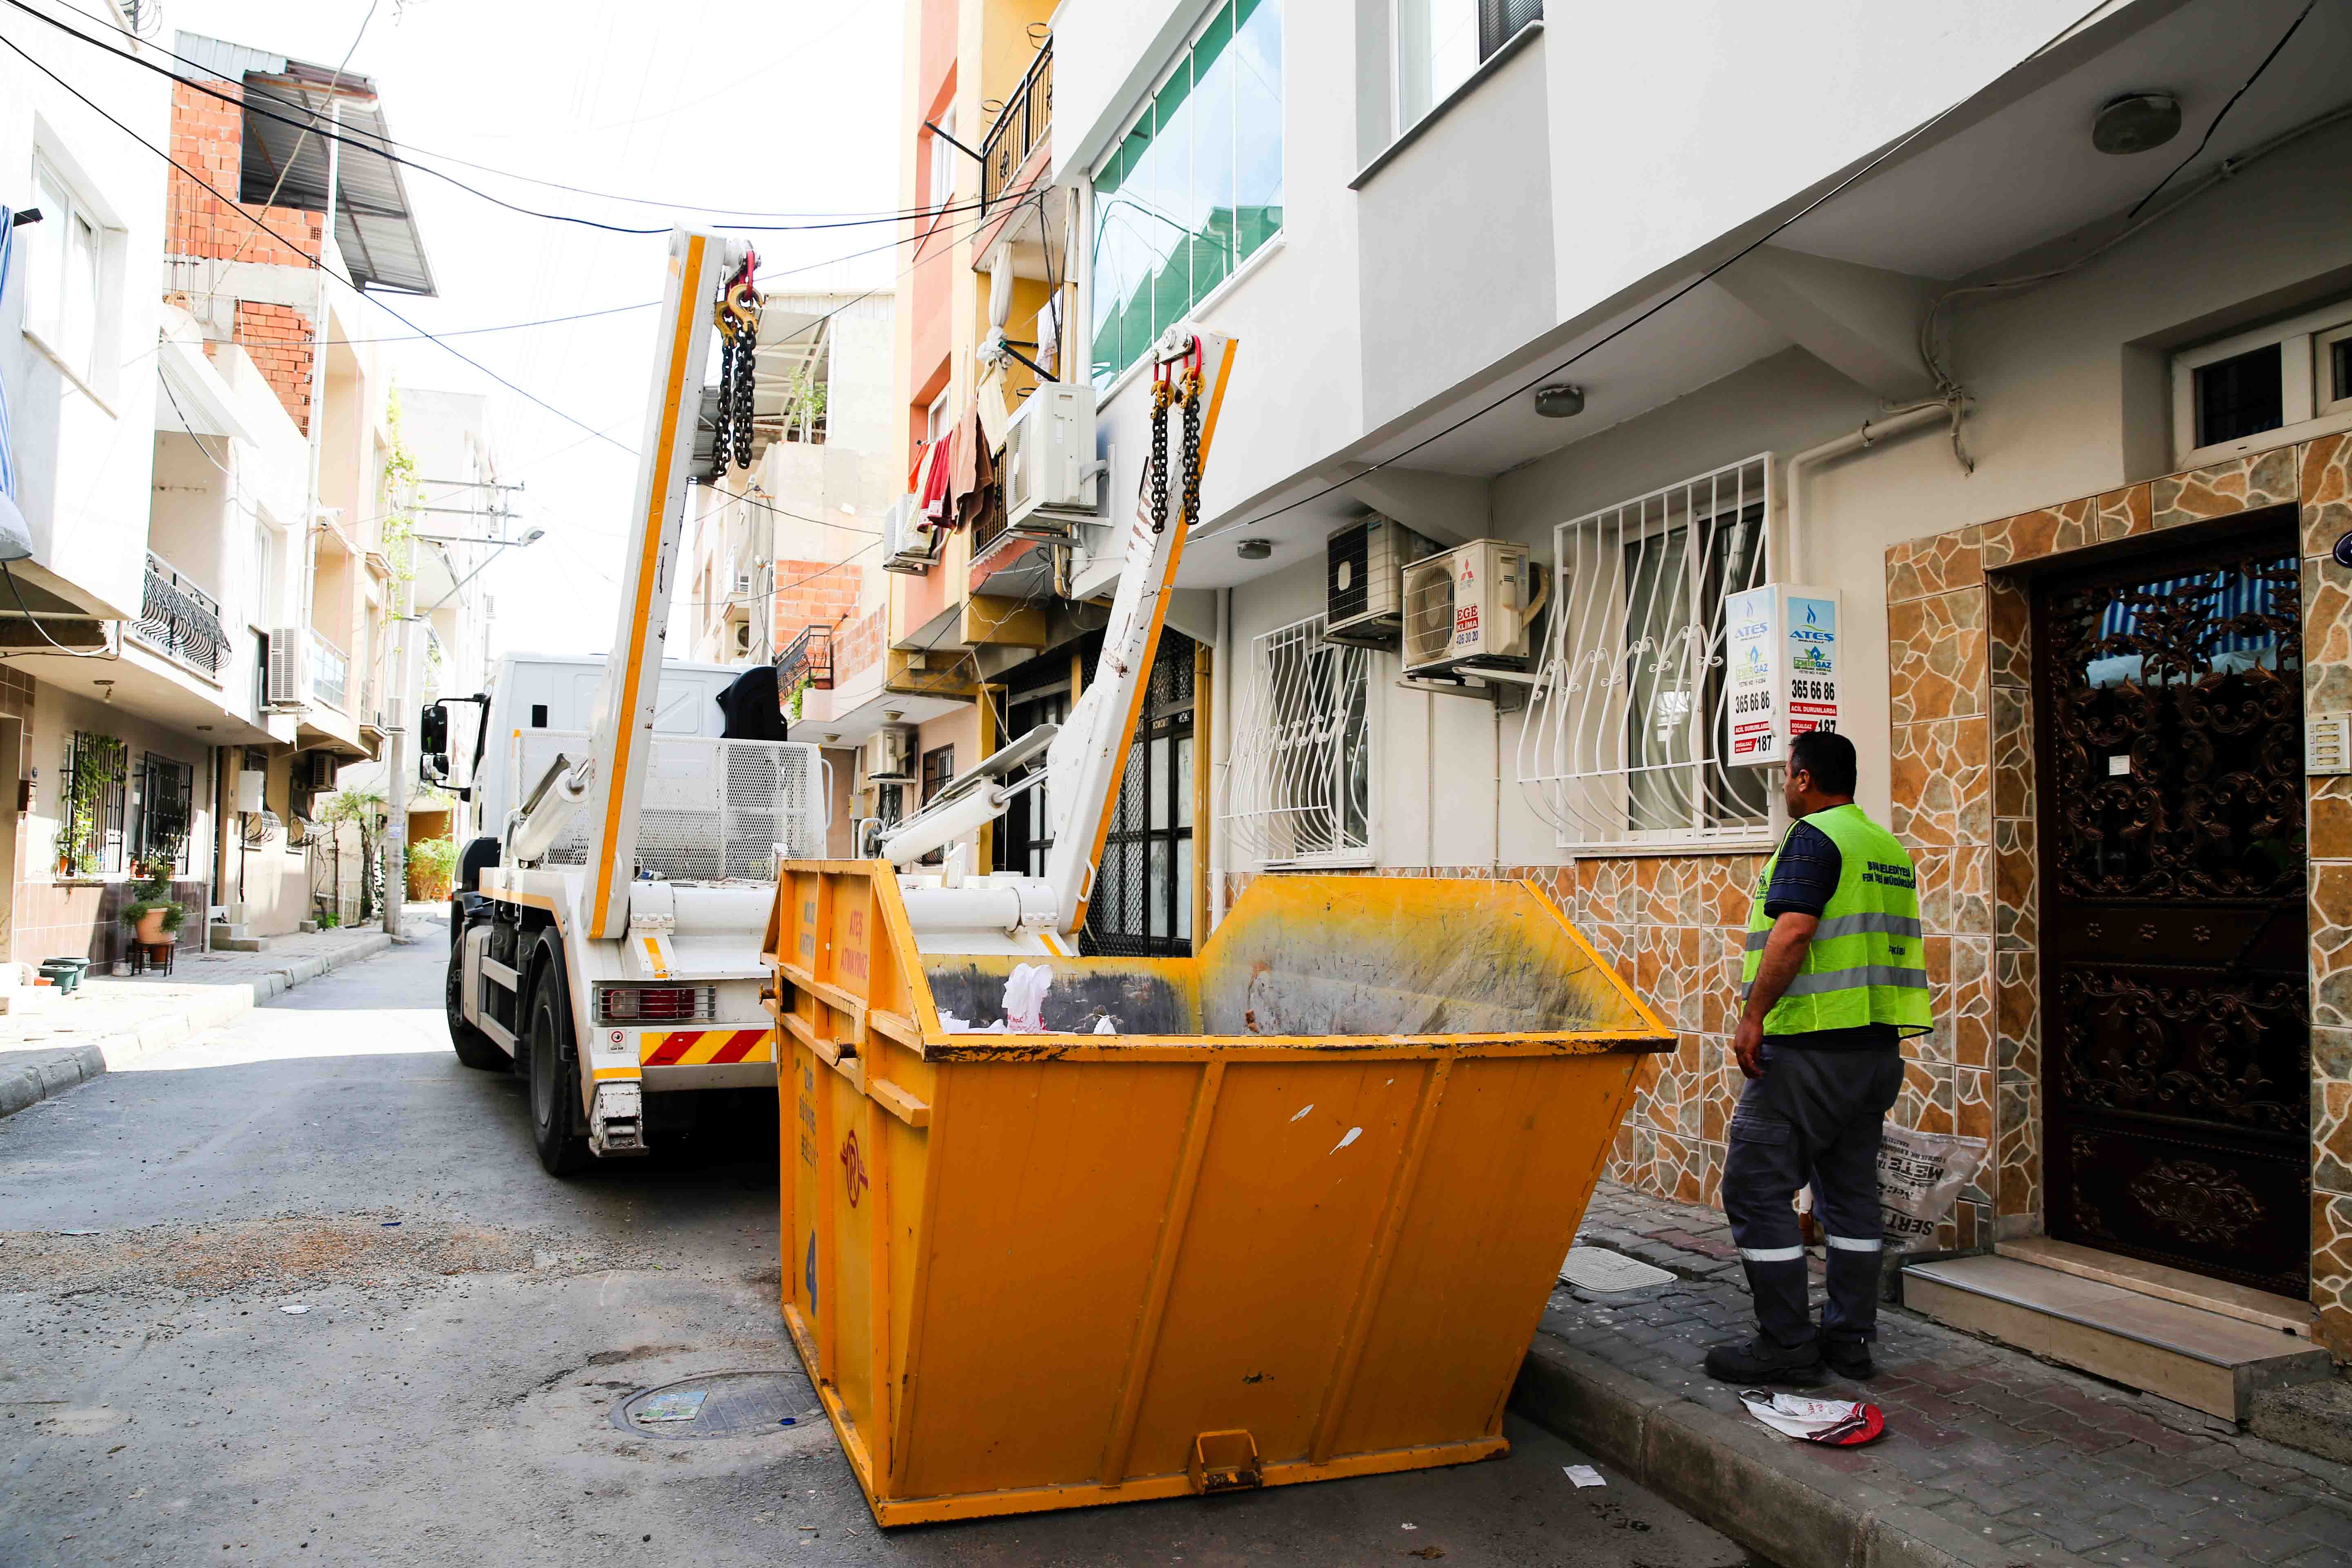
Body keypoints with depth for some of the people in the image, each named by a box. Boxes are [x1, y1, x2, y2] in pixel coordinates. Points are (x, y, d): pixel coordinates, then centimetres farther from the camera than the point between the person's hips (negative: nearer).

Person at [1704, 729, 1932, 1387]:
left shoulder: (1813, 839, -11)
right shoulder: (1890, 849, 16)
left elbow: (1793, 932, -24)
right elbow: (1896, 948, 21)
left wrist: (1753, 1017, -21)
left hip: (1809, 1046, -10)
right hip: (1877, 1046, 10)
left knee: (1755, 1188, -3)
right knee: (1850, 1191, 15)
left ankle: (1786, 1346, 0)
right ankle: (1850, 1339, 21)